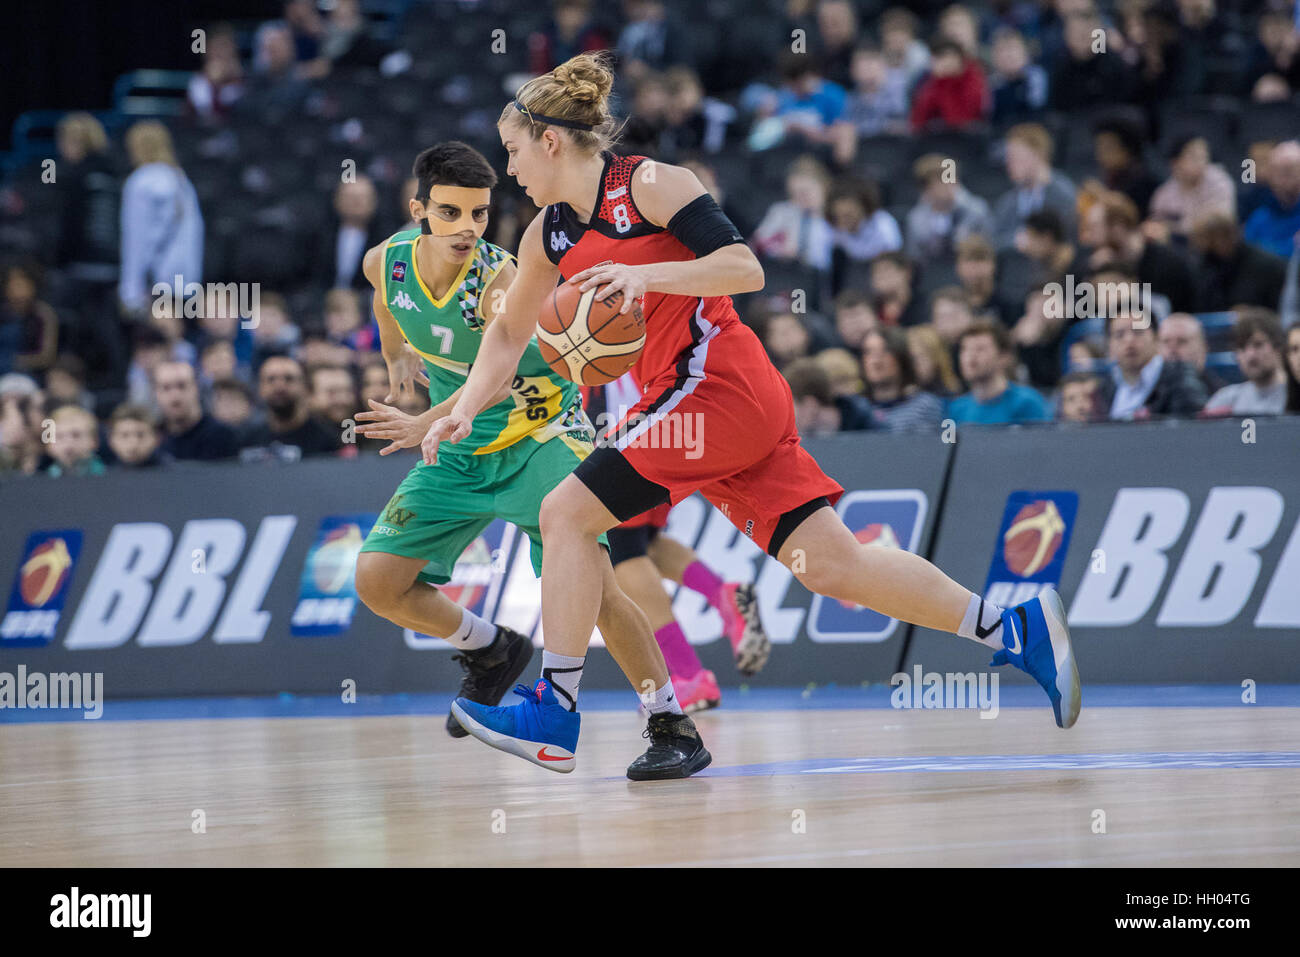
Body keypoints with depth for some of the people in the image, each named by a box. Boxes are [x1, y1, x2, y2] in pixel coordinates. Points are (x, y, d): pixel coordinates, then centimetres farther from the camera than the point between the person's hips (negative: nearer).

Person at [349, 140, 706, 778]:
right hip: (461, 452, 6)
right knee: (378, 581, -5)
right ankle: (491, 652, 20)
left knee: (588, 582, -24)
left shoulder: (499, 278, -30)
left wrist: (428, 422, -62)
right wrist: (395, 358, 21)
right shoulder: (387, 260, -13)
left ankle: (672, 727, -13)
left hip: (540, 433, -6)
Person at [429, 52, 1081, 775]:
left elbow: (746, 268, -16)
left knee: (567, 515, -10)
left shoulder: (649, 183, -8)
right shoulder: (550, 234, 16)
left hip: (717, 384, -8)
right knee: (832, 563, 2)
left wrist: (643, 275, -24)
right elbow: (510, 334, 25)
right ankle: (1017, 628, 5)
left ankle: (554, 713, -6)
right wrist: (464, 413, 12)